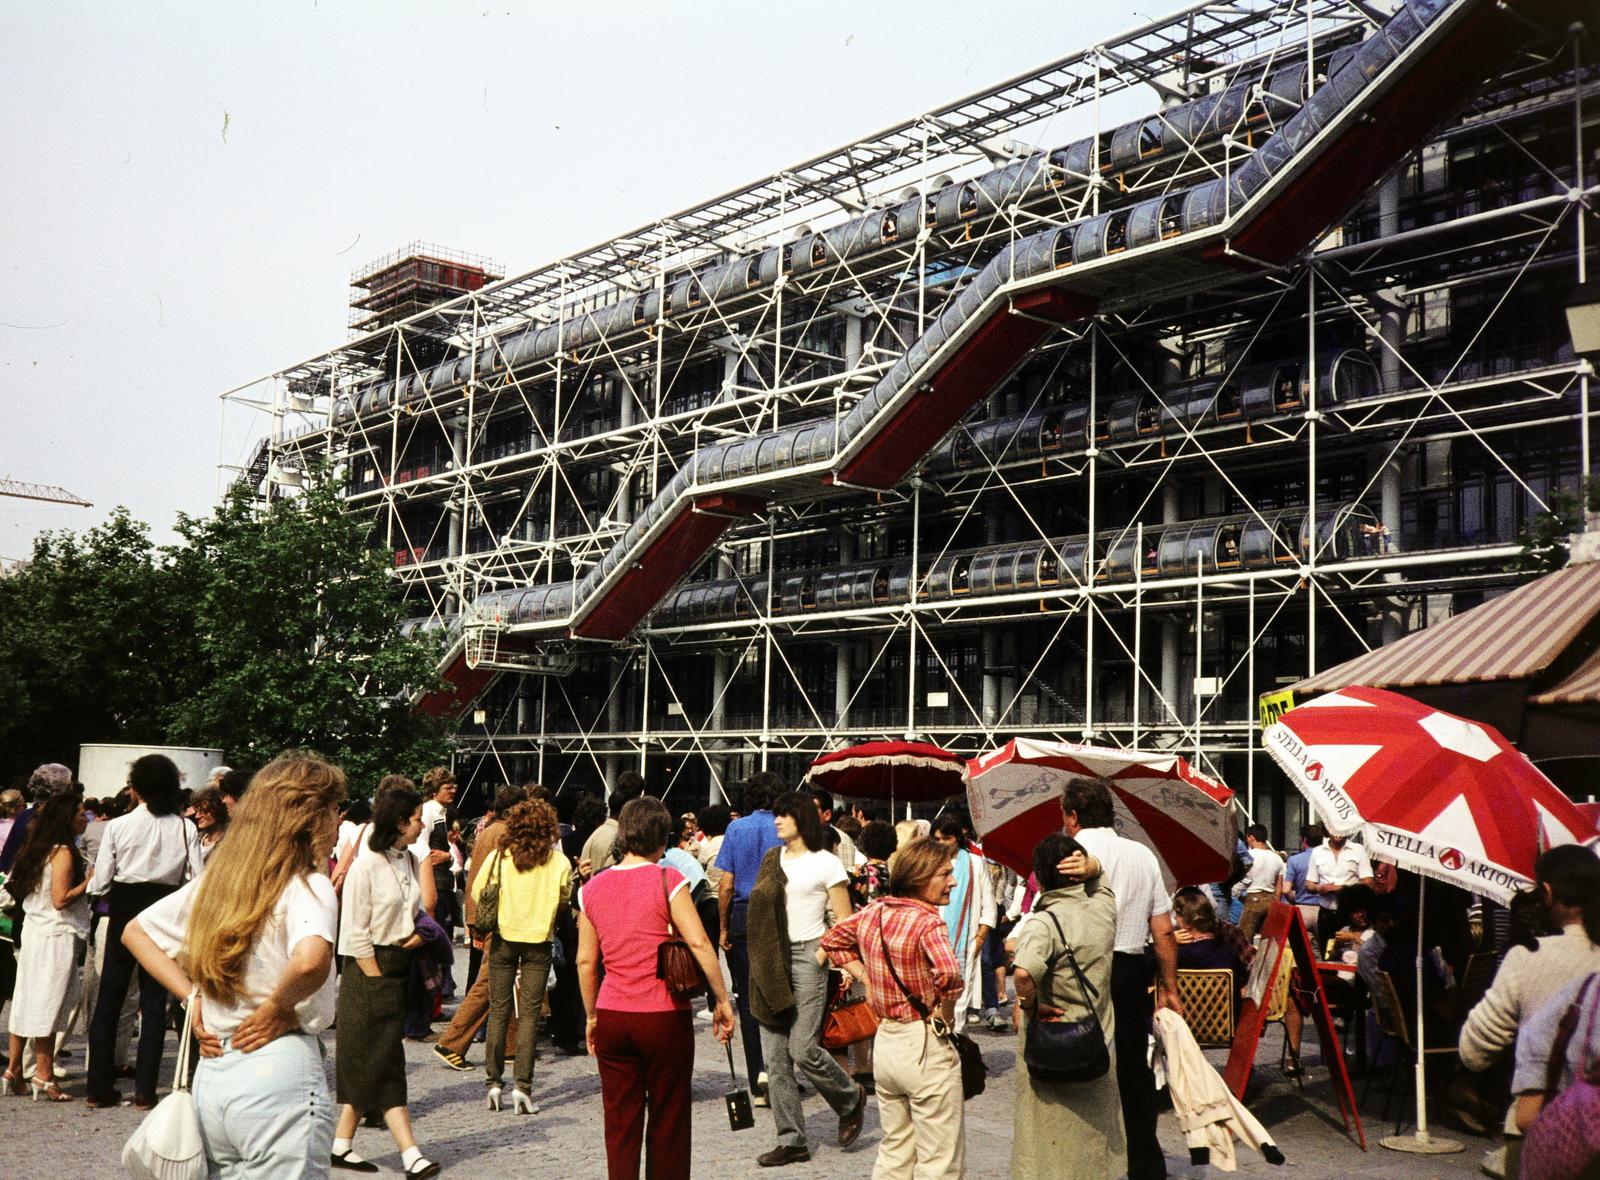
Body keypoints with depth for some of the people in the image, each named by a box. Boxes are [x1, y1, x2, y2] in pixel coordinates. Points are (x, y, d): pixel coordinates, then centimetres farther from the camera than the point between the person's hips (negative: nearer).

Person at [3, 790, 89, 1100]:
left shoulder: (35, 848, 11)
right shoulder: (62, 852, -15)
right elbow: (60, 900, -19)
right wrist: (89, 881, -11)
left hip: (33, 932, 9)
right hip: (56, 936, -9)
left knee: (27, 1002, 12)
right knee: (49, 1004, -4)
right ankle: (44, 1075, 0)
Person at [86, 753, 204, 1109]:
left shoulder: (118, 826, -7)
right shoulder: (184, 828, -5)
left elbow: (99, 882, -6)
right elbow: (198, 880, -8)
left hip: (124, 911, 0)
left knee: (109, 999, 11)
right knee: (154, 1002, 7)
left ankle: (99, 1088, 14)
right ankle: (145, 1090, 7)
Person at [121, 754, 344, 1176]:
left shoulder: (212, 880, 10)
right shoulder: (307, 885, -12)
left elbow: (134, 931, 21)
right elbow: (310, 962, -33)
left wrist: (192, 996, 12)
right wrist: (278, 1006, -13)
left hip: (211, 1074, 7)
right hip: (279, 1075, -7)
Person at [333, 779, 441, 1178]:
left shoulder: (409, 861, 8)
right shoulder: (367, 864, -14)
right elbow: (355, 933, -13)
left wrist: (419, 932, 0)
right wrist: (377, 979, -14)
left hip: (399, 967, 7)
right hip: (370, 970, -7)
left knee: (369, 1064, 11)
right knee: (383, 1062, -5)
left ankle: (342, 1144, 21)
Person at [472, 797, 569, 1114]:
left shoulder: (499, 857, -4)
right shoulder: (559, 861, -5)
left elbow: (478, 893, 1)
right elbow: (565, 901, 3)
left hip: (503, 939, 1)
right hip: (538, 942, -1)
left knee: (498, 1010, 10)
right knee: (529, 1013, 2)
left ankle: (493, 1083, 11)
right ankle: (522, 1086, -3)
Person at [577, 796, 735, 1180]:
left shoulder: (592, 888, 5)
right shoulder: (666, 879, -7)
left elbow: (585, 961, 7)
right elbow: (699, 943, -14)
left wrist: (592, 1017, 17)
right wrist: (722, 1001, -7)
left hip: (612, 1017, 3)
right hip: (664, 1018, -3)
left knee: (620, 1123, 10)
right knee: (668, 1121, 9)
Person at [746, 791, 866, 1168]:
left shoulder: (825, 863, -3)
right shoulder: (772, 860, 12)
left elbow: (844, 922, -4)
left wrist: (821, 955, -13)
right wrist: (762, 961, 9)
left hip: (807, 957, -6)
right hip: (772, 960, 6)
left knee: (803, 1049, -9)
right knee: (775, 1056, 3)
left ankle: (851, 1098, 19)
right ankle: (791, 1141, 10)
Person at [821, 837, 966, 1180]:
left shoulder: (873, 913, 2)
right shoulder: (928, 921, -19)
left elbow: (832, 940, 18)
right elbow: (949, 974, -35)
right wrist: (946, 1012, -16)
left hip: (884, 1041, 7)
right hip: (925, 1047, -7)